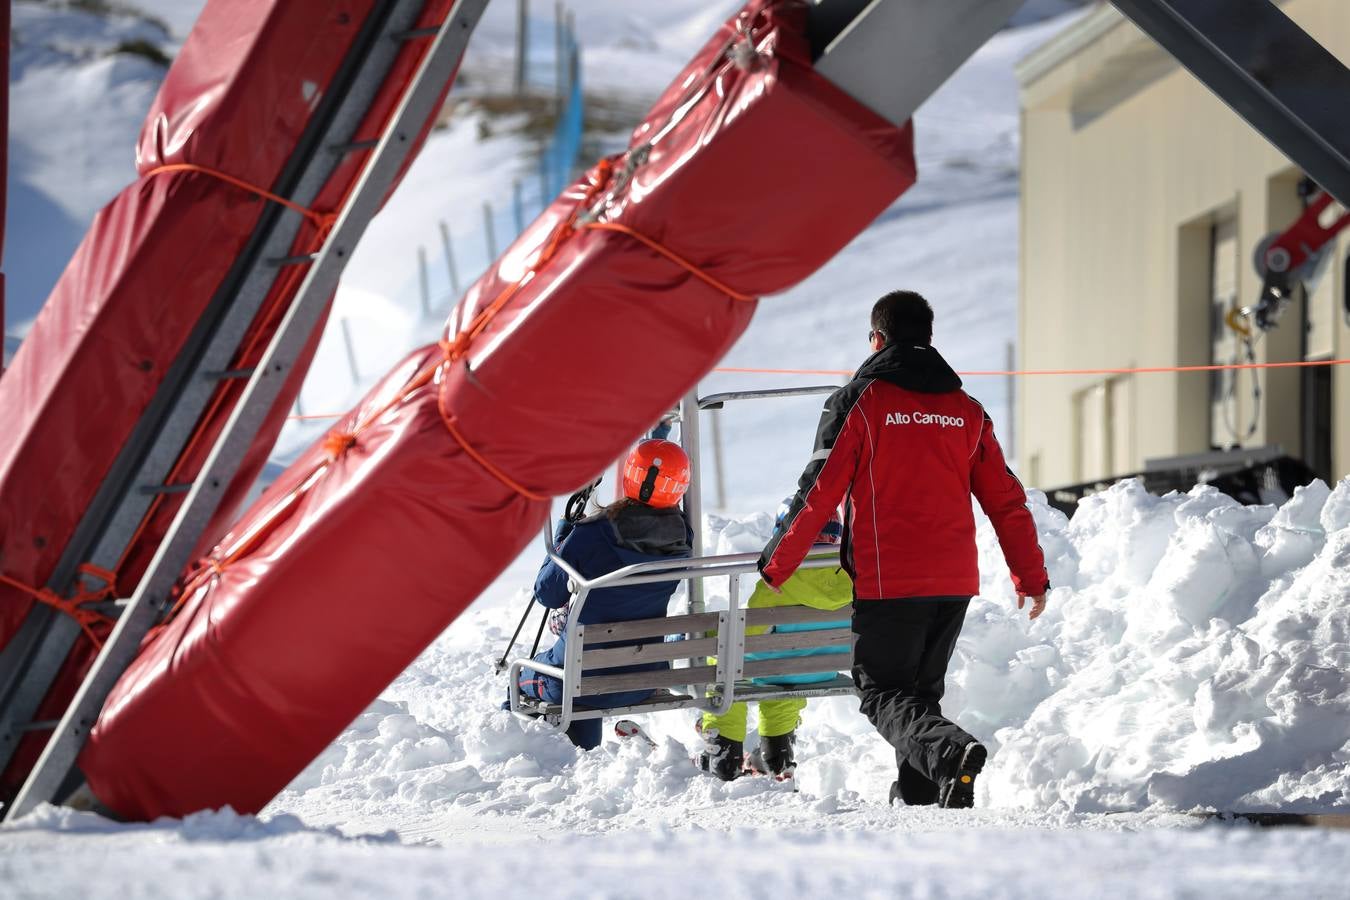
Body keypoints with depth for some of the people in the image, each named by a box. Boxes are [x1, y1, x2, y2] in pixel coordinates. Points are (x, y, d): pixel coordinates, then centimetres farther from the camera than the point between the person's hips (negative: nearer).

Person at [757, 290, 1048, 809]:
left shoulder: (861, 401, -4)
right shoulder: (965, 409, 10)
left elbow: (819, 493, -7)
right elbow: (1005, 500, 11)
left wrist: (775, 567, 2)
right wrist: (1032, 576, 19)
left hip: (888, 581, -5)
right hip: (955, 579, 5)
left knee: (882, 690, -1)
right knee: (921, 687, 19)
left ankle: (950, 751, -28)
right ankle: (916, 797, 16)